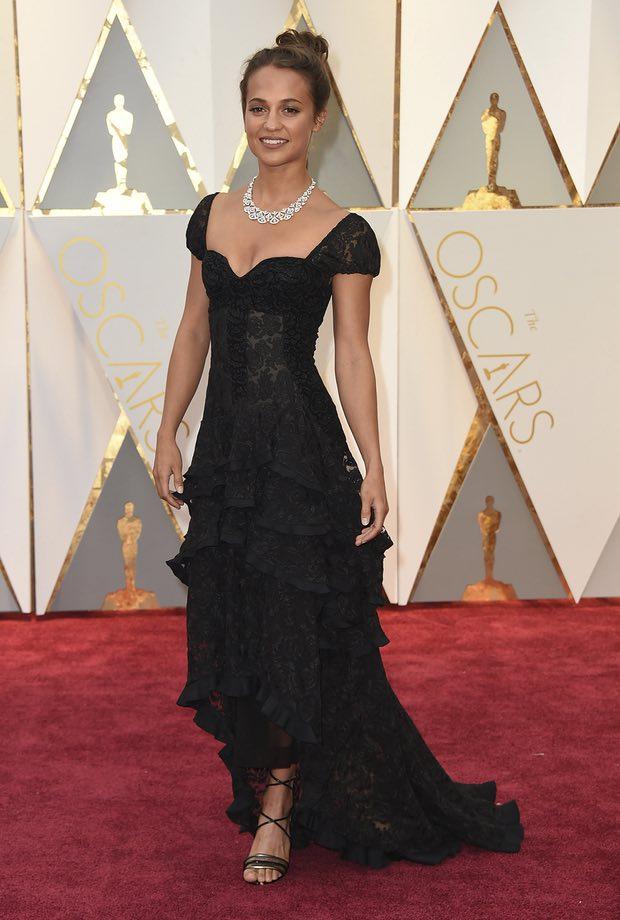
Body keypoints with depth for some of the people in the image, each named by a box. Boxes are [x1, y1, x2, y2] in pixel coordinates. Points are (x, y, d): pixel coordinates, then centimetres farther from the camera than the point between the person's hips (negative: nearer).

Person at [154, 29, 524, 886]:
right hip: (226, 446, 5)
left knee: (294, 631, 1)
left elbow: (353, 354, -6)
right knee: (230, 624, 11)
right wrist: (169, 433, 10)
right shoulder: (212, 215, 9)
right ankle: (273, 795, 30)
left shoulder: (343, 234, -5)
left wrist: (373, 468, -12)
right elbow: (193, 331, 13)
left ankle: (276, 808, 19)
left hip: (303, 449, -5)